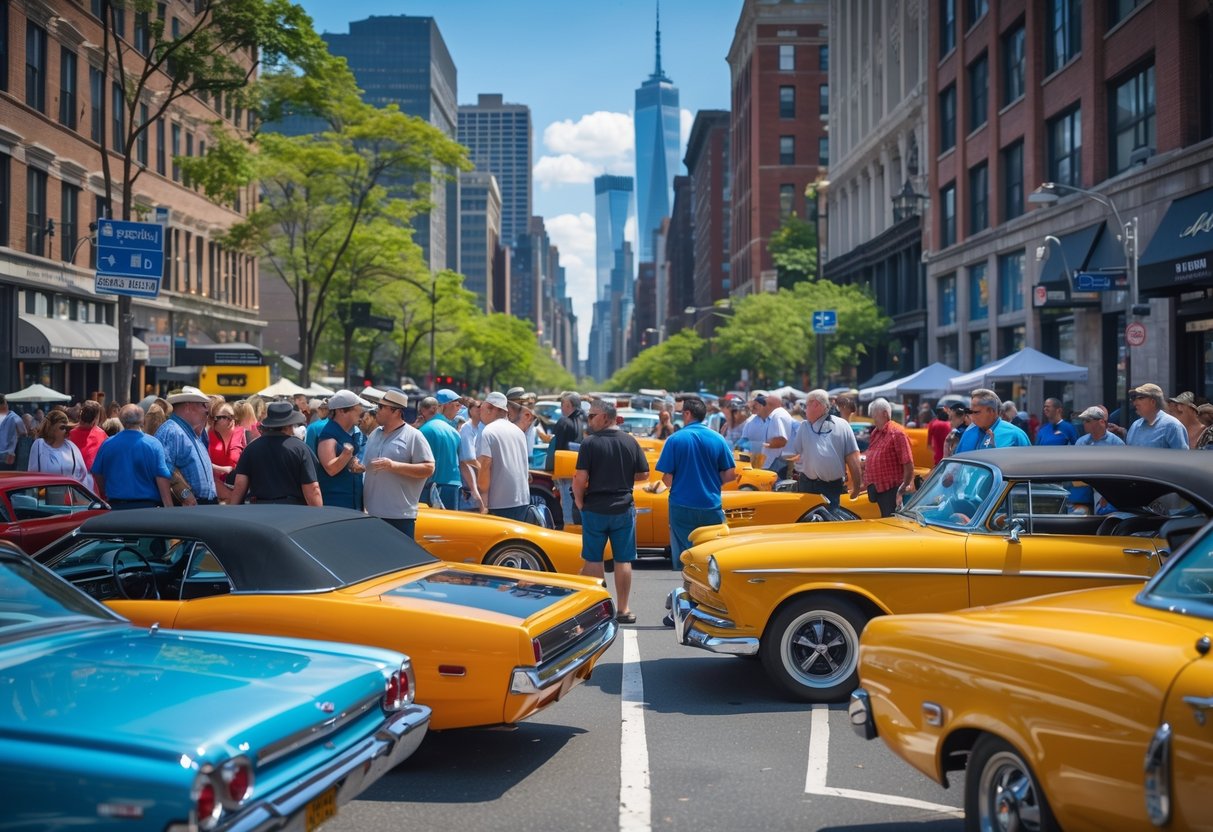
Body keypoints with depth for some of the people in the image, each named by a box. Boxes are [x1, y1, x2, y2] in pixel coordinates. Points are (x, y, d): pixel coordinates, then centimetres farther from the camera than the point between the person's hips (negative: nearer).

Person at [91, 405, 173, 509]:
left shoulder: (107, 444, 4)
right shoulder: (154, 445, -6)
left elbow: (97, 474, 14)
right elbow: (162, 478, -12)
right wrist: (169, 509, -10)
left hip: (116, 505, 3)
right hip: (146, 505, -3)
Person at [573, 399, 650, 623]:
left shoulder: (590, 443, -10)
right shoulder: (631, 442, 0)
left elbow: (580, 479, -15)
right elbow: (643, 475, 2)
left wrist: (580, 502, -1)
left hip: (594, 510, -2)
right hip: (623, 509, 3)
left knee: (593, 560, 9)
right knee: (623, 560, 8)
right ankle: (623, 609, 11)